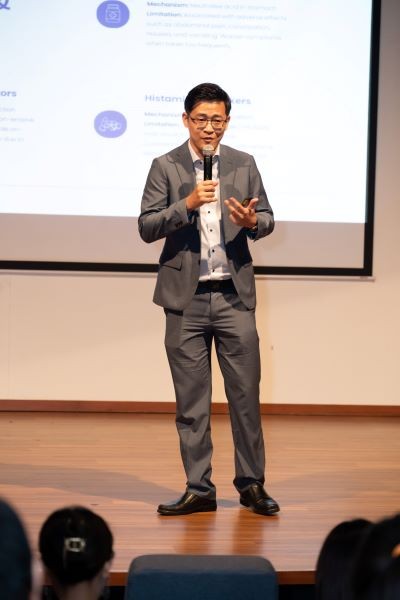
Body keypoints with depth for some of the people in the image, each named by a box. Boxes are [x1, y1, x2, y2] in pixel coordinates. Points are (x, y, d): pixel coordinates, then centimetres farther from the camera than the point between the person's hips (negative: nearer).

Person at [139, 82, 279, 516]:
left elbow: (267, 218, 8)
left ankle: (251, 484, 13)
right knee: (191, 399, 5)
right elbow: (146, 227, -4)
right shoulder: (166, 167, 2)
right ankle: (198, 489, 13)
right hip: (186, 299, -1)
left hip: (235, 296, 1)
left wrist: (252, 222, -15)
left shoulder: (244, 165, 8)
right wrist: (188, 204, -19)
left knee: (246, 393, 2)